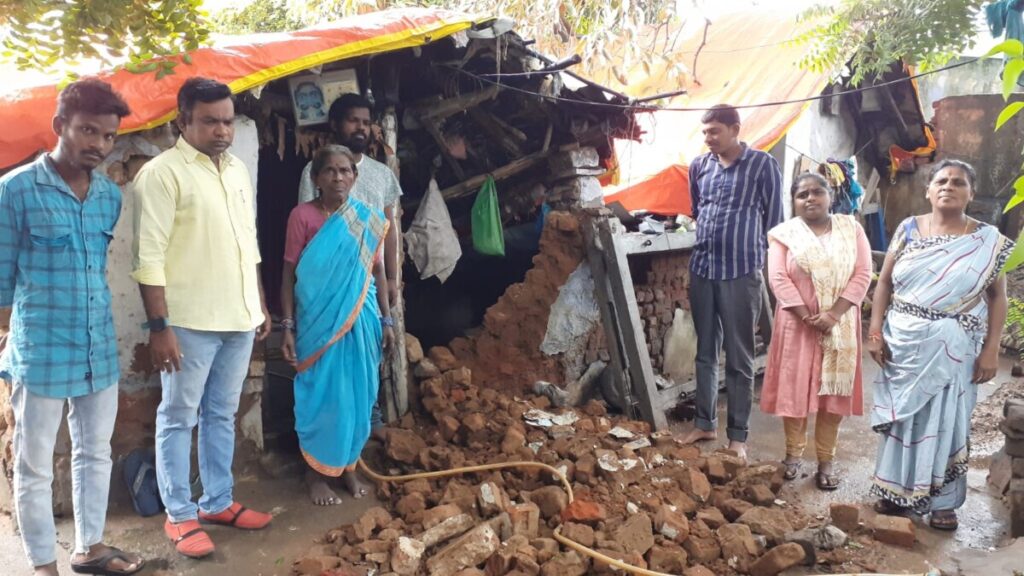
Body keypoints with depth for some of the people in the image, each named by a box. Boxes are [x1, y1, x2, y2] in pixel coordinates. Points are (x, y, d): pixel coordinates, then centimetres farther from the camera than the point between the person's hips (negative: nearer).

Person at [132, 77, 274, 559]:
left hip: (239, 319, 7)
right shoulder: (162, 173, -9)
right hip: (189, 322, -7)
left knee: (222, 415, 16)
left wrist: (260, 305, 17)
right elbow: (149, 256, -14)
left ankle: (218, 502, 29)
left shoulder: (237, 170, 13)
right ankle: (179, 515, 18)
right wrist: (159, 326, -17)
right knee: (178, 419, 6)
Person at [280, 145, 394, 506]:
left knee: (356, 393, 10)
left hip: (360, 320, 3)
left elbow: (377, 272, 9)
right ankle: (316, 472, 20)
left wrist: (386, 320, 6)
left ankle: (348, 467, 27)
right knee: (320, 394, 4)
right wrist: (288, 326, -10)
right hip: (319, 321, -3)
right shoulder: (303, 216, -6)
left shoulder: (369, 220, 3)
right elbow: (289, 274, -6)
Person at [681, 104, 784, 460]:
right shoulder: (699, 166, 9)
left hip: (741, 273, -4)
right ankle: (705, 423, 25)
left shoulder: (762, 165, -4)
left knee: (739, 358, 2)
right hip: (701, 269, 5)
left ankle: (738, 435, 12)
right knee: (705, 352, 13)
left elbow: (774, 217, 2)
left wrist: (754, 251, 7)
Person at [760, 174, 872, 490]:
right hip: (796, 324, -1)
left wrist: (834, 313, -15)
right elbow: (778, 278, -9)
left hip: (840, 326, 1)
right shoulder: (784, 233, 0)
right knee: (794, 388, 5)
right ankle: (793, 453, 22)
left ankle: (826, 460, 18)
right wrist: (806, 316, -18)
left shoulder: (851, 228, 4)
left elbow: (862, 275, -4)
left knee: (834, 390, 6)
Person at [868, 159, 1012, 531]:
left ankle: (943, 501, 19)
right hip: (903, 341, 2)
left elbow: (998, 297, 0)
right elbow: (884, 282, 4)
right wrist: (875, 331, -3)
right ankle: (897, 489, 24)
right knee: (901, 415, 10)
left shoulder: (987, 240, -1)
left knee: (946, 420, 6)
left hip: (952, 347, -1)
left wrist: (991, 349, -7)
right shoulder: (908, 229, 2)